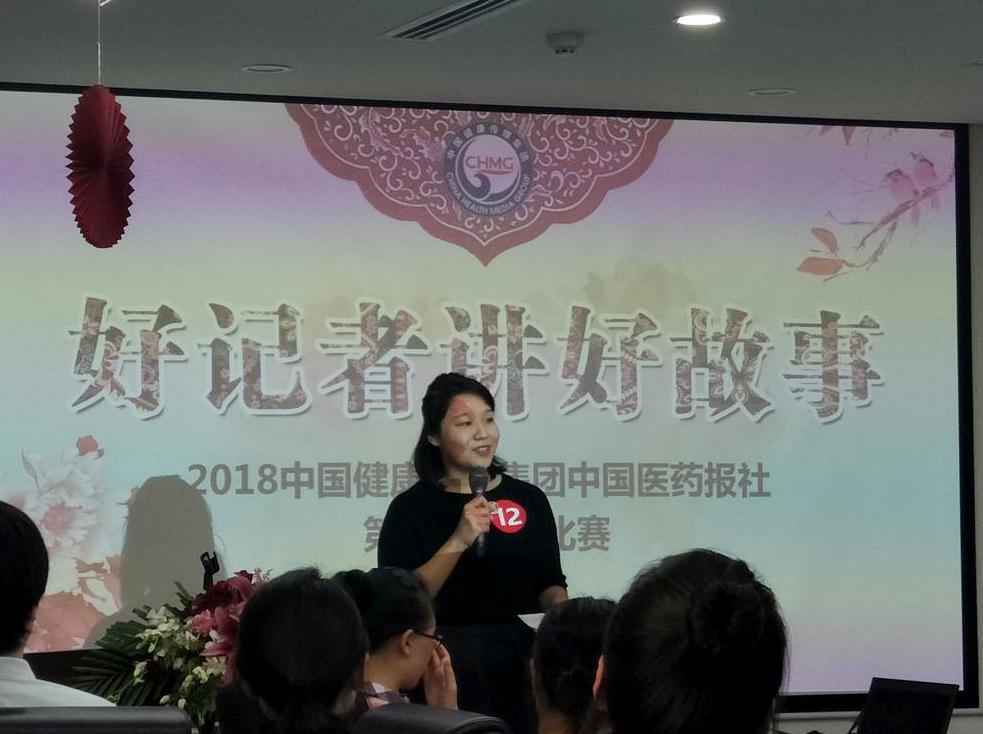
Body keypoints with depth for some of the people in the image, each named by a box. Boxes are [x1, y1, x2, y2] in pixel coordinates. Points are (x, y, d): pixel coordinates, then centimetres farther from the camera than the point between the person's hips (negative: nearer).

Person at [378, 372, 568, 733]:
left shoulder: (529, 500, 10)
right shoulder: (410, 508, 0)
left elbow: (550, 585, 13)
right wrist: (459, 541, -19)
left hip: (522, 656, 3)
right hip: (446, 663, -3)